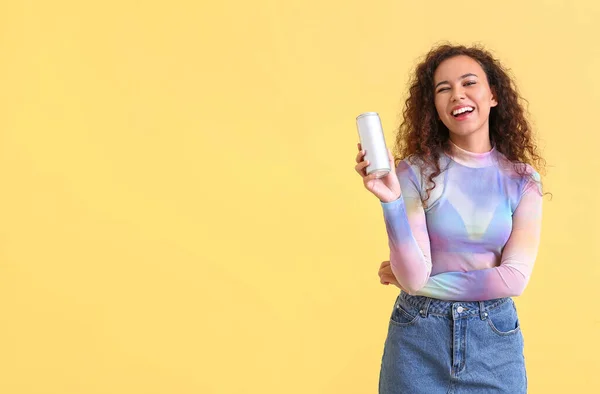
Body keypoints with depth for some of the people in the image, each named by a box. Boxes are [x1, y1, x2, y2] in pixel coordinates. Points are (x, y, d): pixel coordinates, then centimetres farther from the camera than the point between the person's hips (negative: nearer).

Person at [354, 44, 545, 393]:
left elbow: (514, 279, -11)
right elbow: (413, 277, -15)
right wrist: (392, 200, -27)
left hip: (495, 339, 1)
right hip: (419, 339, -1)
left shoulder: (523, 179, -3)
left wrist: (421, 281, -11)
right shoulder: (415, 172, -8)